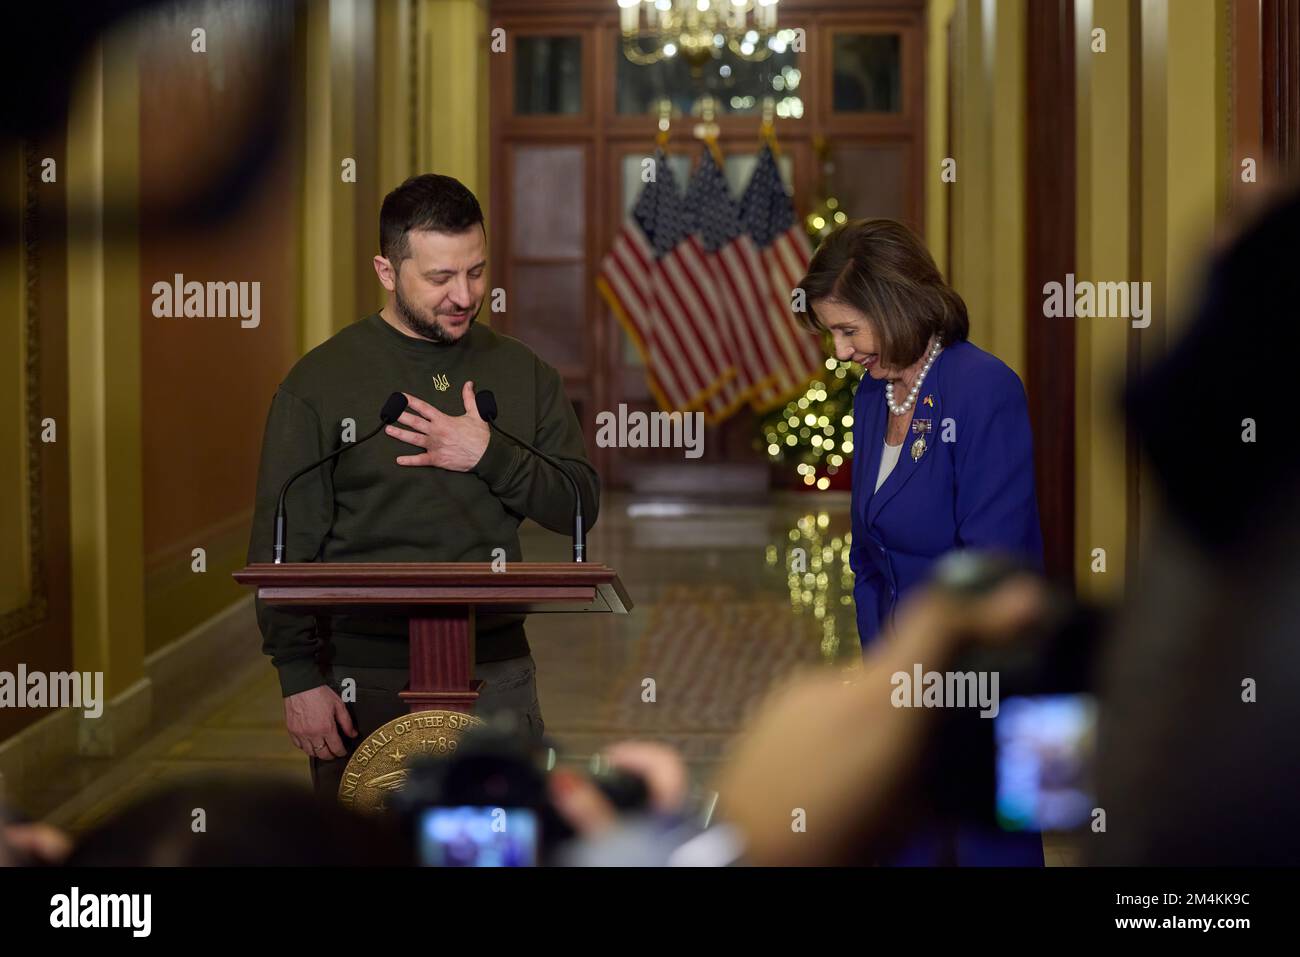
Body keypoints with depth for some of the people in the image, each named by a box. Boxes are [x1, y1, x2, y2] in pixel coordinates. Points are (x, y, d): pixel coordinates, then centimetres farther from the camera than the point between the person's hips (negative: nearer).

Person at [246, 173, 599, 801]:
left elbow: (580, 505, 6)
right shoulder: (320, 382, -1)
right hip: (365, 681, -2)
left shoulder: (520, 372, 9)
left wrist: (491, 457, -11)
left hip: (495, 675, 3)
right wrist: (300, 678, -10)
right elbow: (283, 543, -4)